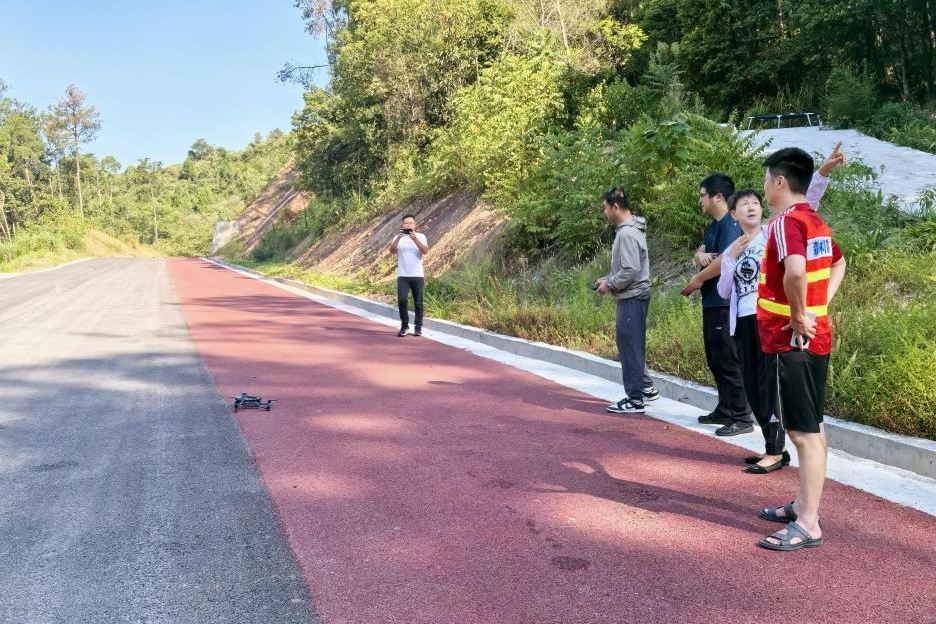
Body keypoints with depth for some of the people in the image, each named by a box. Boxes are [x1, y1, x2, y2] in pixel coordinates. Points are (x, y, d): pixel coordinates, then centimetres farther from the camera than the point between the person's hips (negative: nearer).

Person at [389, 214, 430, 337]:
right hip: (402, 276, 0)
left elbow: (425, 251, -12)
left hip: (418, 276, 0)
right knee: (402, 300, -12)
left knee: (418, 303, 5)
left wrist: (415, 239, -22)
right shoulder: (398, 237, 6)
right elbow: (392, 251, -9)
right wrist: (398, 238, -23)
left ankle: (418, 327, 15)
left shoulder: (421, 236, 3)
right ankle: (404, 326, 1)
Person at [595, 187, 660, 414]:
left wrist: (609, 285, -11)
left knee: (630, 347, -3)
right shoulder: (629, 229, 13)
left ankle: (635, 400, 5)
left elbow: (630, 270, -24)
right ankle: (646, 388, 28)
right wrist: (608, 279, 11)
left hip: (632, 299, -10)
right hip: (632, 297, 10)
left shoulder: (627, 233, -18)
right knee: (627, 344, 18)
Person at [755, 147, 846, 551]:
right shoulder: (816, 222, 13)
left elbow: (794, 271, -36)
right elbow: (838, 263, 30)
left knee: (803, 432, -5)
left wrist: (798, 316, -21)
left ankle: (808, 525, 1)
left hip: (791, 342, -10)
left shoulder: (785, 221, -17)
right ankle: (804, 505, 29)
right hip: (816, 337, 10)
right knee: (810, 427, 17)